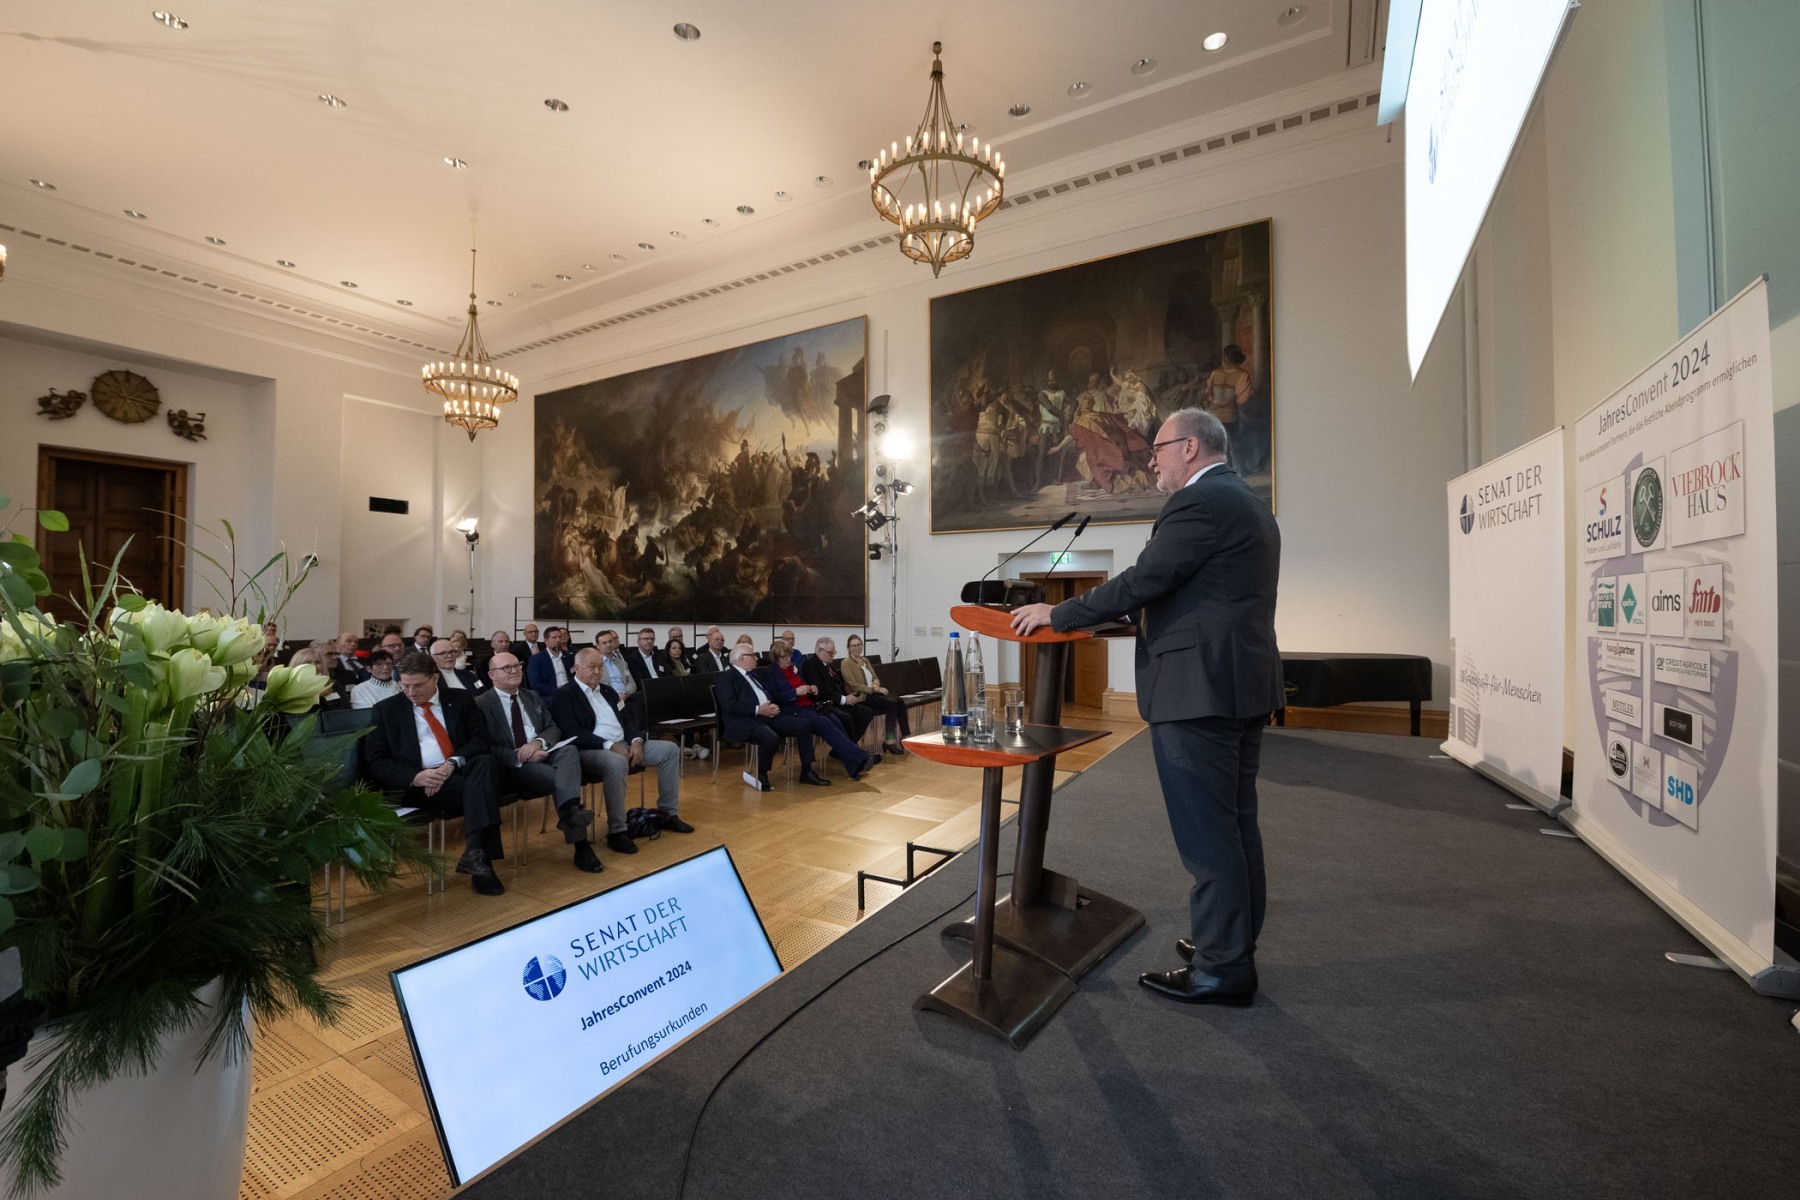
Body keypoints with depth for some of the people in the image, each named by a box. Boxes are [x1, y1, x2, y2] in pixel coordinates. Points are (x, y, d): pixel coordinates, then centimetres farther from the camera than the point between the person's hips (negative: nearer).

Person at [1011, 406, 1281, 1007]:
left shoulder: (1199, 502, -14)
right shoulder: (1249, 504, 18)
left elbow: (1142, 581, -19)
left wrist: (1057, 614, -9)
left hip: (1198, 688, -11)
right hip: (1244, 686, 11)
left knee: (1207, 833, 0)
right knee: (1235, 823, 18)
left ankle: (1221, 969, 13)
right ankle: (1235, 945, 31)